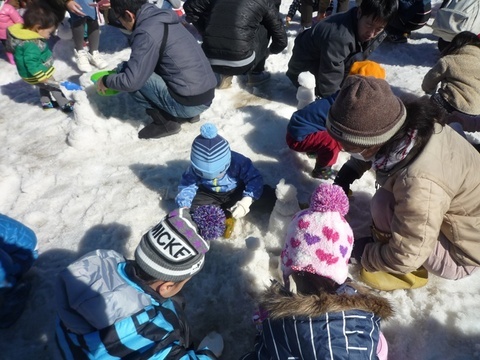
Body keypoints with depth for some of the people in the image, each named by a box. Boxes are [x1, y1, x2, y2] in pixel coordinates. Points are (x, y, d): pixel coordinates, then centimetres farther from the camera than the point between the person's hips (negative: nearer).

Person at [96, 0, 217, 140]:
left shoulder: (147, 32, -15)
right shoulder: (162, 19, 13)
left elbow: (131, 81, -14)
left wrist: (106, 81, 4)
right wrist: (125, 68, 25)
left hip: (190, 103, -9)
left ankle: (165, 122, 1)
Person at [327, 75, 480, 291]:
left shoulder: (419, 183, -40)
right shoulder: (410, 125, -18)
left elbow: (406, 256, -28)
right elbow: (372, 152, 7)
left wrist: (361, 253, -12)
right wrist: (350, 170, -7)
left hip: (462, 251, -7)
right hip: (457, 210, 7)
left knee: (384, 203, -26)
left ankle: (407, 272, 0)